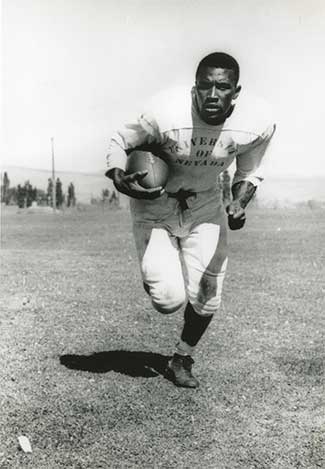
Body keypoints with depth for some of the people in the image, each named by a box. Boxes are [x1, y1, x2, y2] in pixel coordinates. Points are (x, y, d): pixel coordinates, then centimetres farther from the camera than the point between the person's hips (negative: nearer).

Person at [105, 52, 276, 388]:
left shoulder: (257, 123, -19)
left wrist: (239, 204, -21)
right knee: (169, 299, -12)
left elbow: (248, 174, -1)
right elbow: (119, 142, -14)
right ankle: (154, 274, 27)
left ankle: (182, 361, 32)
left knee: (206, 298, 4)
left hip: (204, 204, 3)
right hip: (155, 201, -3)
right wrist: (119, 179, -35)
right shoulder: (167, 113, -30)